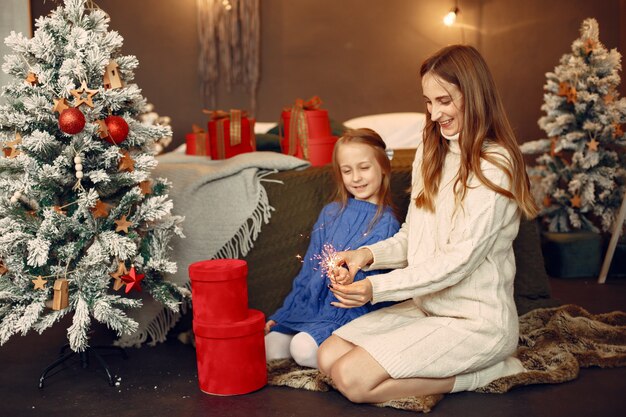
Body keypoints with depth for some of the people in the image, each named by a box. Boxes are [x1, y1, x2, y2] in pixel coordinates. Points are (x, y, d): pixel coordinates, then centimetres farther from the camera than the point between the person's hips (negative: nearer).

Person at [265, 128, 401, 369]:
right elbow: (309, 269, 14)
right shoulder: (330, 214, 11)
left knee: (304, 348, -28)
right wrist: (281, 316, 11)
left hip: (346, 315, -5)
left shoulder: (385, 224, -4)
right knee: (270, 346, -16)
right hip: (307, 307, 5)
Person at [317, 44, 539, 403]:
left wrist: (378, 288, -24)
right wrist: (369, 254, -9)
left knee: (352, 379, -19)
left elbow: (460, 259, -20)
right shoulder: (431, 153, 10)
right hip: (424, 306, 8)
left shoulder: (494, 165, -15)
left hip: (476, 320, -8)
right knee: (329, 357, -4)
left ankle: (483, 373, -4)